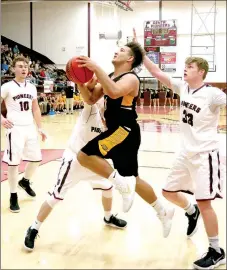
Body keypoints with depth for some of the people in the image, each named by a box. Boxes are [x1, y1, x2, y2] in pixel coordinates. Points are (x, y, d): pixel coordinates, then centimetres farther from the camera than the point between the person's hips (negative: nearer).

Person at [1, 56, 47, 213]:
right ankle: (13, 196, 11)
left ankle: (25, 181, 38)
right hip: (15, 129, -5)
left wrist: (40, 128, 13)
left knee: (36, 158, 11)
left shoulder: (32, 88, 10)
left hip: (30, 128, 6)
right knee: (13, 162, -3)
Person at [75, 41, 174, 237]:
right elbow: (91, 99, 11)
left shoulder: (131, 78, -11)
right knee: (132, 180, 15)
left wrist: (96, 68, -31)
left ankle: (122, 183, -11)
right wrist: (80, 81, -5)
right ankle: (163, 213, 29)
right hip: (119, 132, 9)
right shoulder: (109, 76, 16)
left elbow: (114, 92, -34)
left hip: (125, 131, -9)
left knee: (85, 156, -18)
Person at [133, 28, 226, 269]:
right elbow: (157, 73, 1)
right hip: (186, 153, 7)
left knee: (204, 201, -6)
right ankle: (191, 212, 46)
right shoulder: (182, 87, 2)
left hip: (205, 154, -7)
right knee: (168, 191, 15)